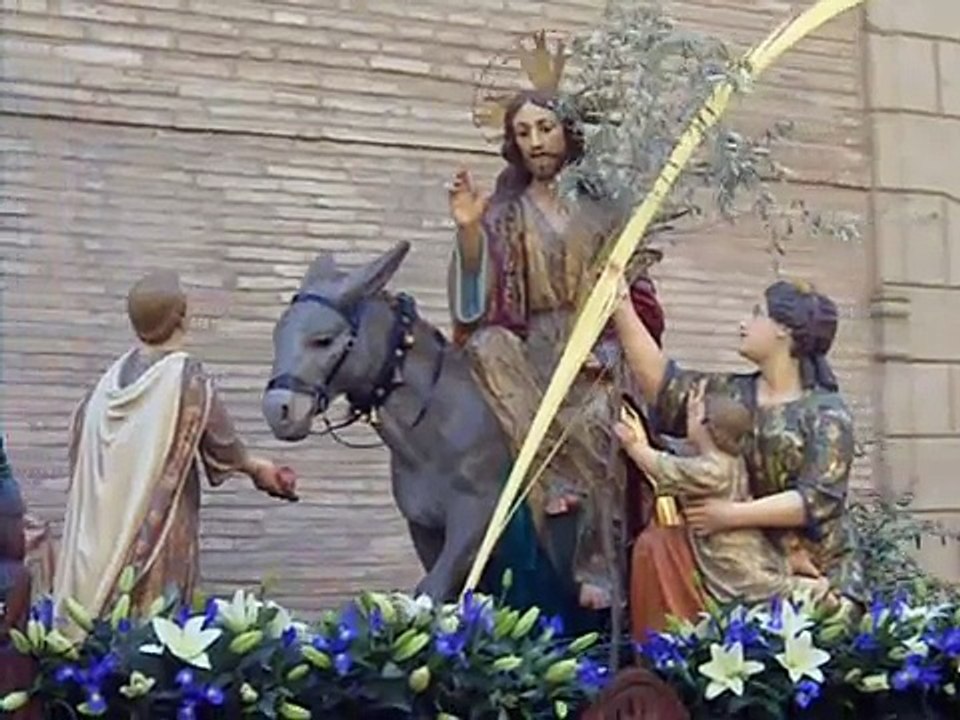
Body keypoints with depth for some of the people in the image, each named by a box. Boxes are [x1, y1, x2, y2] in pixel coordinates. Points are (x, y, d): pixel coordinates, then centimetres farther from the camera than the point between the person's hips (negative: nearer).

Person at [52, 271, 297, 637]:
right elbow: (221, 444, -5)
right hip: (159, 521, -5)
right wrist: (255, 467, 14)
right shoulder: (187, 376, -13)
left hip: (103, 523, 5)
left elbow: (79, 433, 12)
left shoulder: (113, 376, 3)